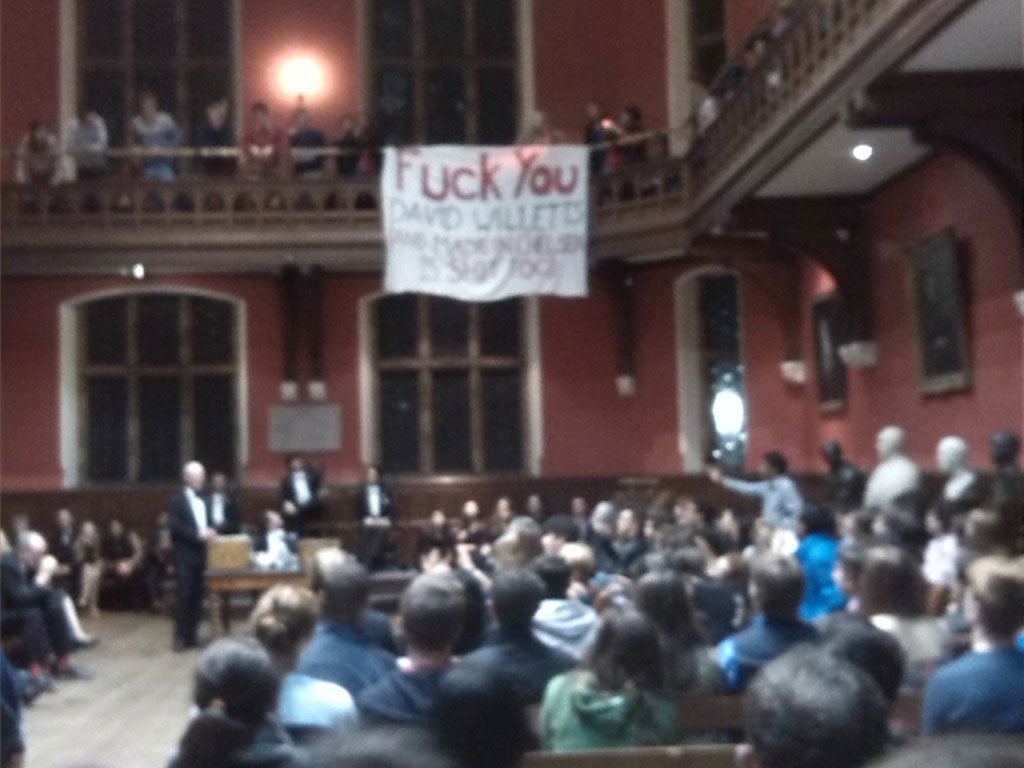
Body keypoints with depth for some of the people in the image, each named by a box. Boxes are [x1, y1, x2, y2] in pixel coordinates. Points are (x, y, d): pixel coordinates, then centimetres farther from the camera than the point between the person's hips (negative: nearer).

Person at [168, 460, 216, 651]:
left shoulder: (205, 500, 14)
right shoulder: (177, 500, -2)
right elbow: (175, 527, -11)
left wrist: (210, 532, -3)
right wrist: (197, 535, -19)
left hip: (201, 555, 5)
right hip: (185, 556, -5)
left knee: (197, 596, 6)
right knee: (184, 596, -6)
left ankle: (193, 635, 12)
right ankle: (181, 637, -1)